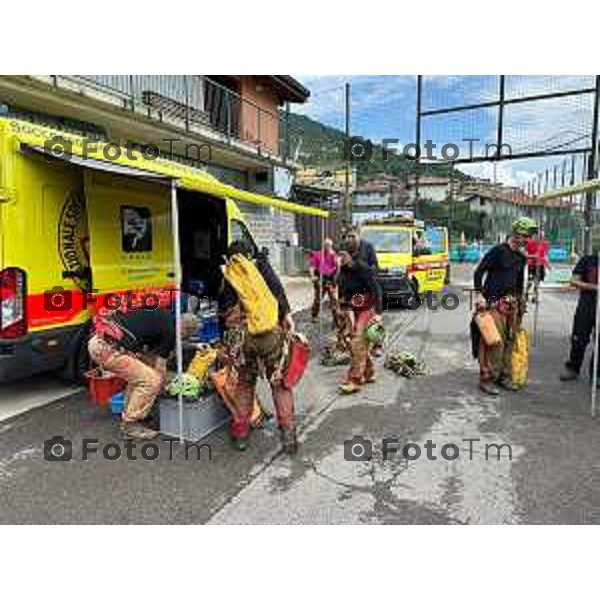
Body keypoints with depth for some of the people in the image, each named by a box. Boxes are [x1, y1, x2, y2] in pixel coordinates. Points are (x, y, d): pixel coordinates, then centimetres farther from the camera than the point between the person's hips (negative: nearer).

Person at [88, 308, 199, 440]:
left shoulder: (160, 315, 19)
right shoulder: (169, 330, -6)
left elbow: (147, 354, 28)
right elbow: (160, 366, 4)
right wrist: (162, 387, 21)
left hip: (97, 341, 10)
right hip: (107, 348, -10)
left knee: (138, 376, 25)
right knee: (150, 381, -4)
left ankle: (129, 416, 32)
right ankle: (130, 426, 8)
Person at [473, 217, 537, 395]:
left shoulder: (521, 256, 14)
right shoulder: (498, 250, -8)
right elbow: (479, 272, -10)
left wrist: (519, 300, 20)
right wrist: (479, 294, -17)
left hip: (511, 303, 8)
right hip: (494, 303, -8)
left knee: (510, 341, 11)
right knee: (495, 342, -10)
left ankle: (504, 376, 22)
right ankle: (487, 378, -1)